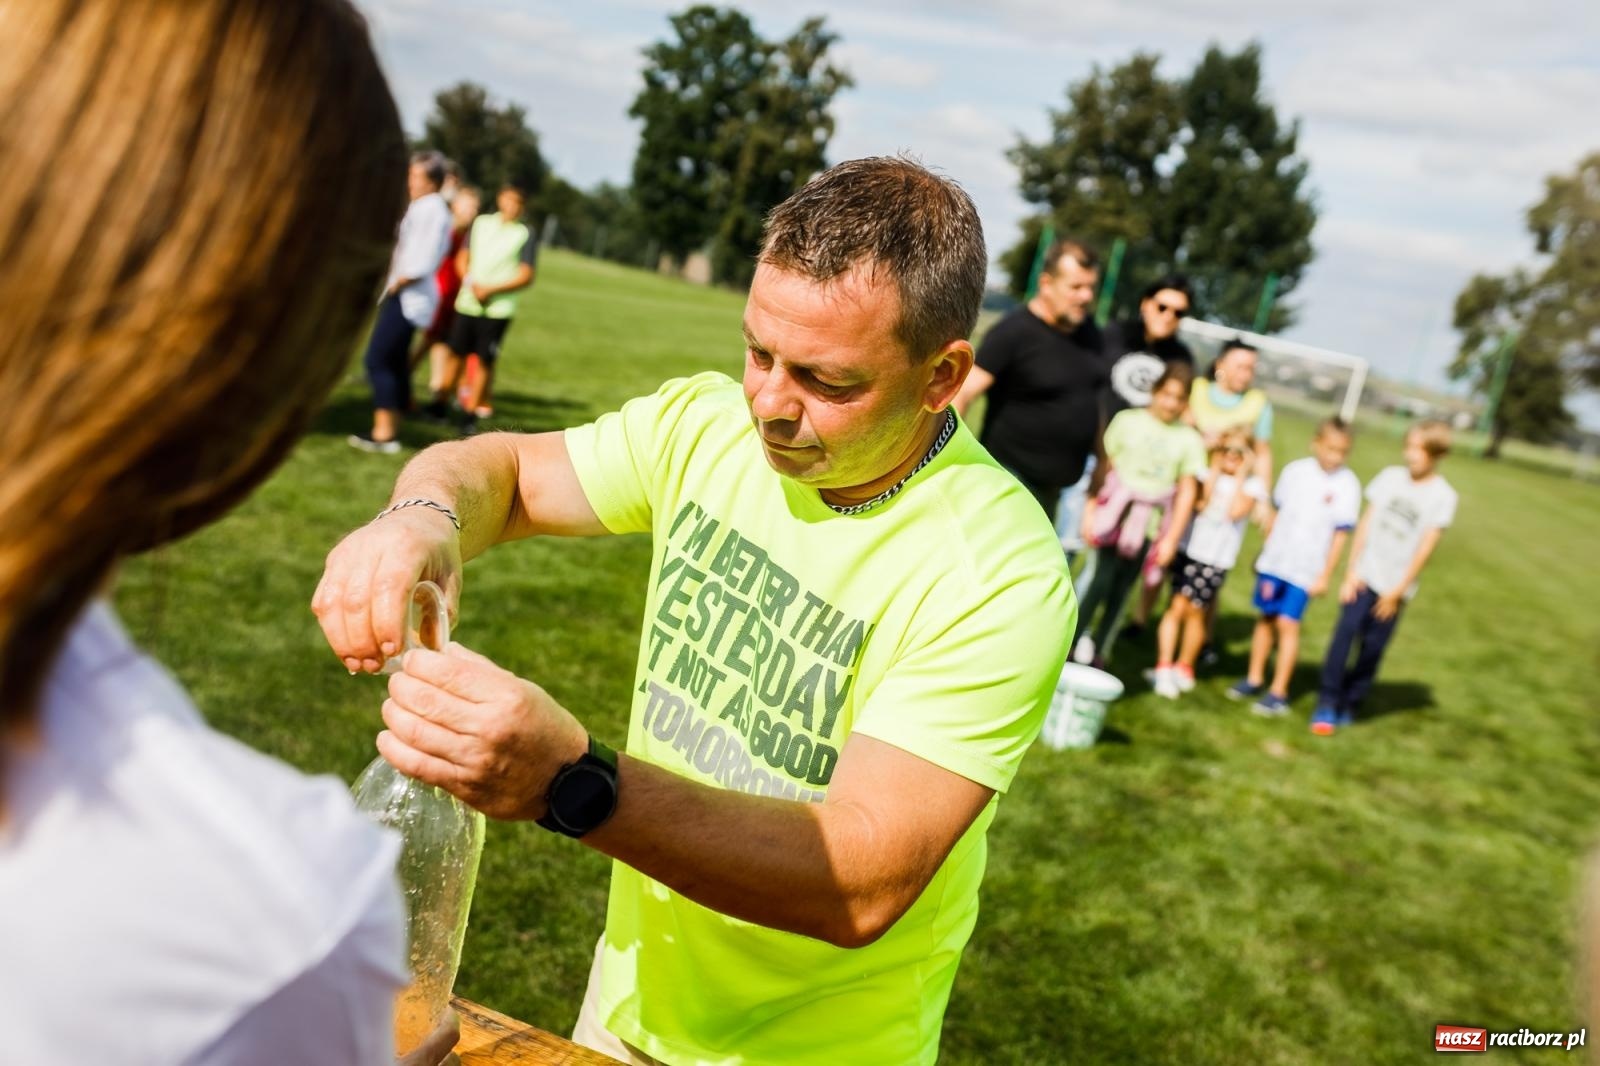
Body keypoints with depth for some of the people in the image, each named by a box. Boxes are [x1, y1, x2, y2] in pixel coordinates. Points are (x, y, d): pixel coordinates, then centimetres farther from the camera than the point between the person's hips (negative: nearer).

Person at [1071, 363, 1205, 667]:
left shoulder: (1189, 440, 1)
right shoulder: (1127, 420, -1)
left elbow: (1187, 492, 2)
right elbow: (1104, 467, 0)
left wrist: (1171, 538, 0)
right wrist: (1090, 511, -4)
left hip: (1150, 524, 1)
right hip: (1116, 513, -1)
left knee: (1121, 588, 5)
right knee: (1102, 580, -10)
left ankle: (1096, 650, 16)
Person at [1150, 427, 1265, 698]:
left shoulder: (1252, 485, 2)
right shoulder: (1206, 474, 5)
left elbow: (1235, 511, -14)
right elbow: (1200, 503, -12)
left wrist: (1240, 475, -9)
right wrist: (1215, 469, -8)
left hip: (1217, 559, -1)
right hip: (1189, 550, 1)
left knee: (1195, 612, 5)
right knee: (1176, 607, -6)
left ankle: (1184, 667, 24)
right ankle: (1164, 668, -1)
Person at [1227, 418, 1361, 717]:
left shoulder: (1347, 485, -11)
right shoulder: (1295, 470, -1)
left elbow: (1341, 534, -7)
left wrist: (1325, 574, -7)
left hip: (1305, 570, -4)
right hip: (1273, 561, 4)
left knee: (1288, 624, -6)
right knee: (1265, 617, 12)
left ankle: (1279, 692, 2)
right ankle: (1254, 679, 26)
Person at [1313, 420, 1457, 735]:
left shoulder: (1442, 497, -3)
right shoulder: (1390, 476, 4)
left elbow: (1425, 547, -5)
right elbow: (1365, 523, 5)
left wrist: (1397, 591, -8)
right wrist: (1351, 571, 0)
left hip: (1395, 586, -1)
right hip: (1365, 575, 1)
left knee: (1373, 648, 1)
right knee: (1347, 630, -13)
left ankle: (1349, 705, 16)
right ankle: (1328, 702, -6)